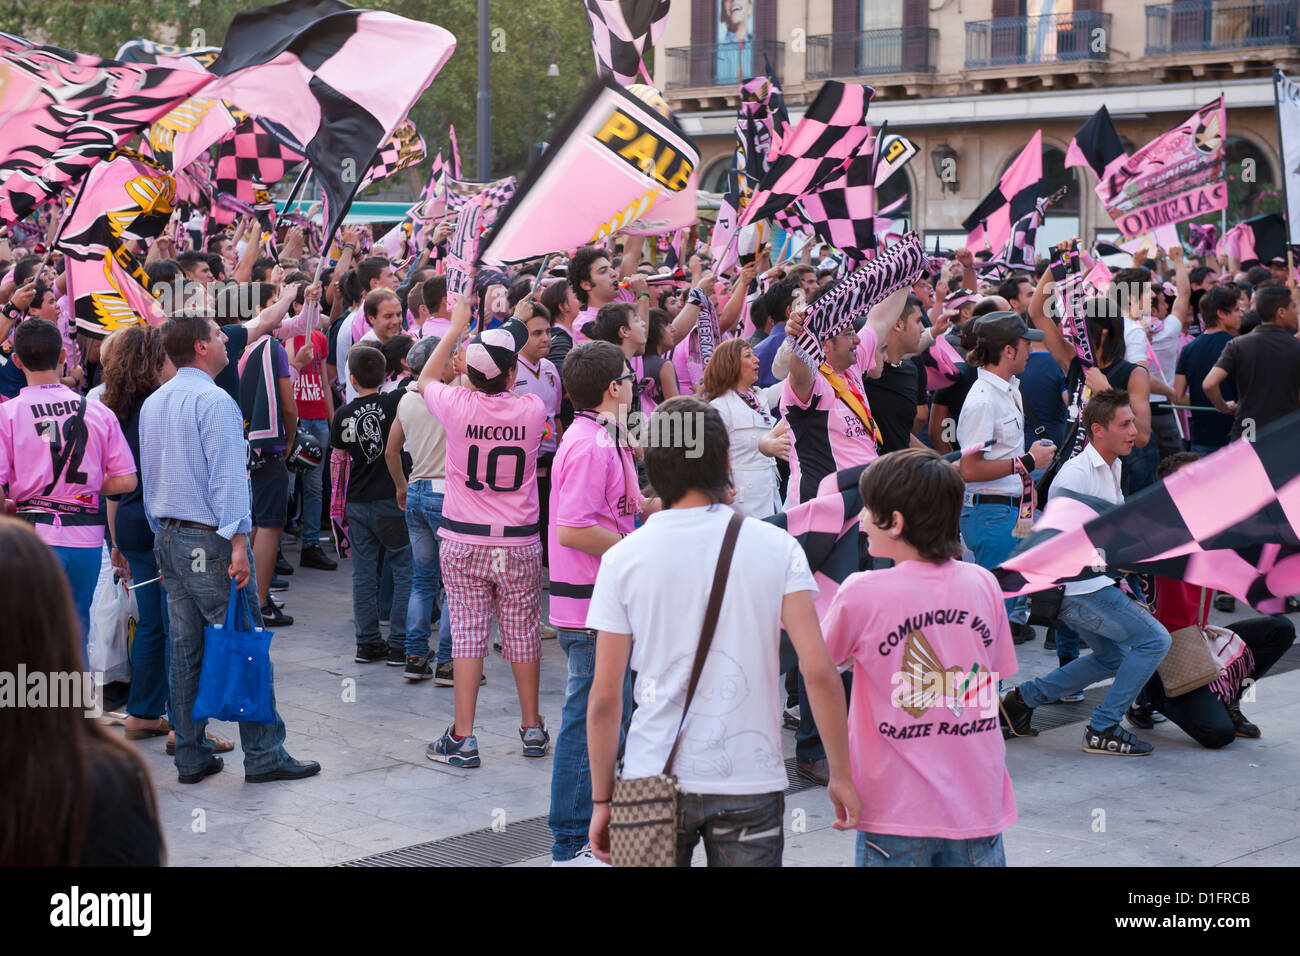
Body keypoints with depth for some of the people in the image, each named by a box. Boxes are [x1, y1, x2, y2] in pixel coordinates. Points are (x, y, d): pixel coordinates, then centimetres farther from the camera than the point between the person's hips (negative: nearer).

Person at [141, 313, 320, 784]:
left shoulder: (153, 403, 14)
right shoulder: (215, 401, -13)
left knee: (185, 651, 10)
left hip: (168, 537, 9)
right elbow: (227, 476, -19)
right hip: (210, 541, -8)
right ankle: (263, 755, 0)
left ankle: (191, 757, 15)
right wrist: (237, 542, -20)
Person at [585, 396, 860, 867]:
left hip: (654, 779, 0)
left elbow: (604, 697, -3)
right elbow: (819, 673, -10)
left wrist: (601, 799, 7)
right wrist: (841, 776, 0)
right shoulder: (776, 547, -3)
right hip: (751, 780, 0)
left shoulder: (622, 559, -3)